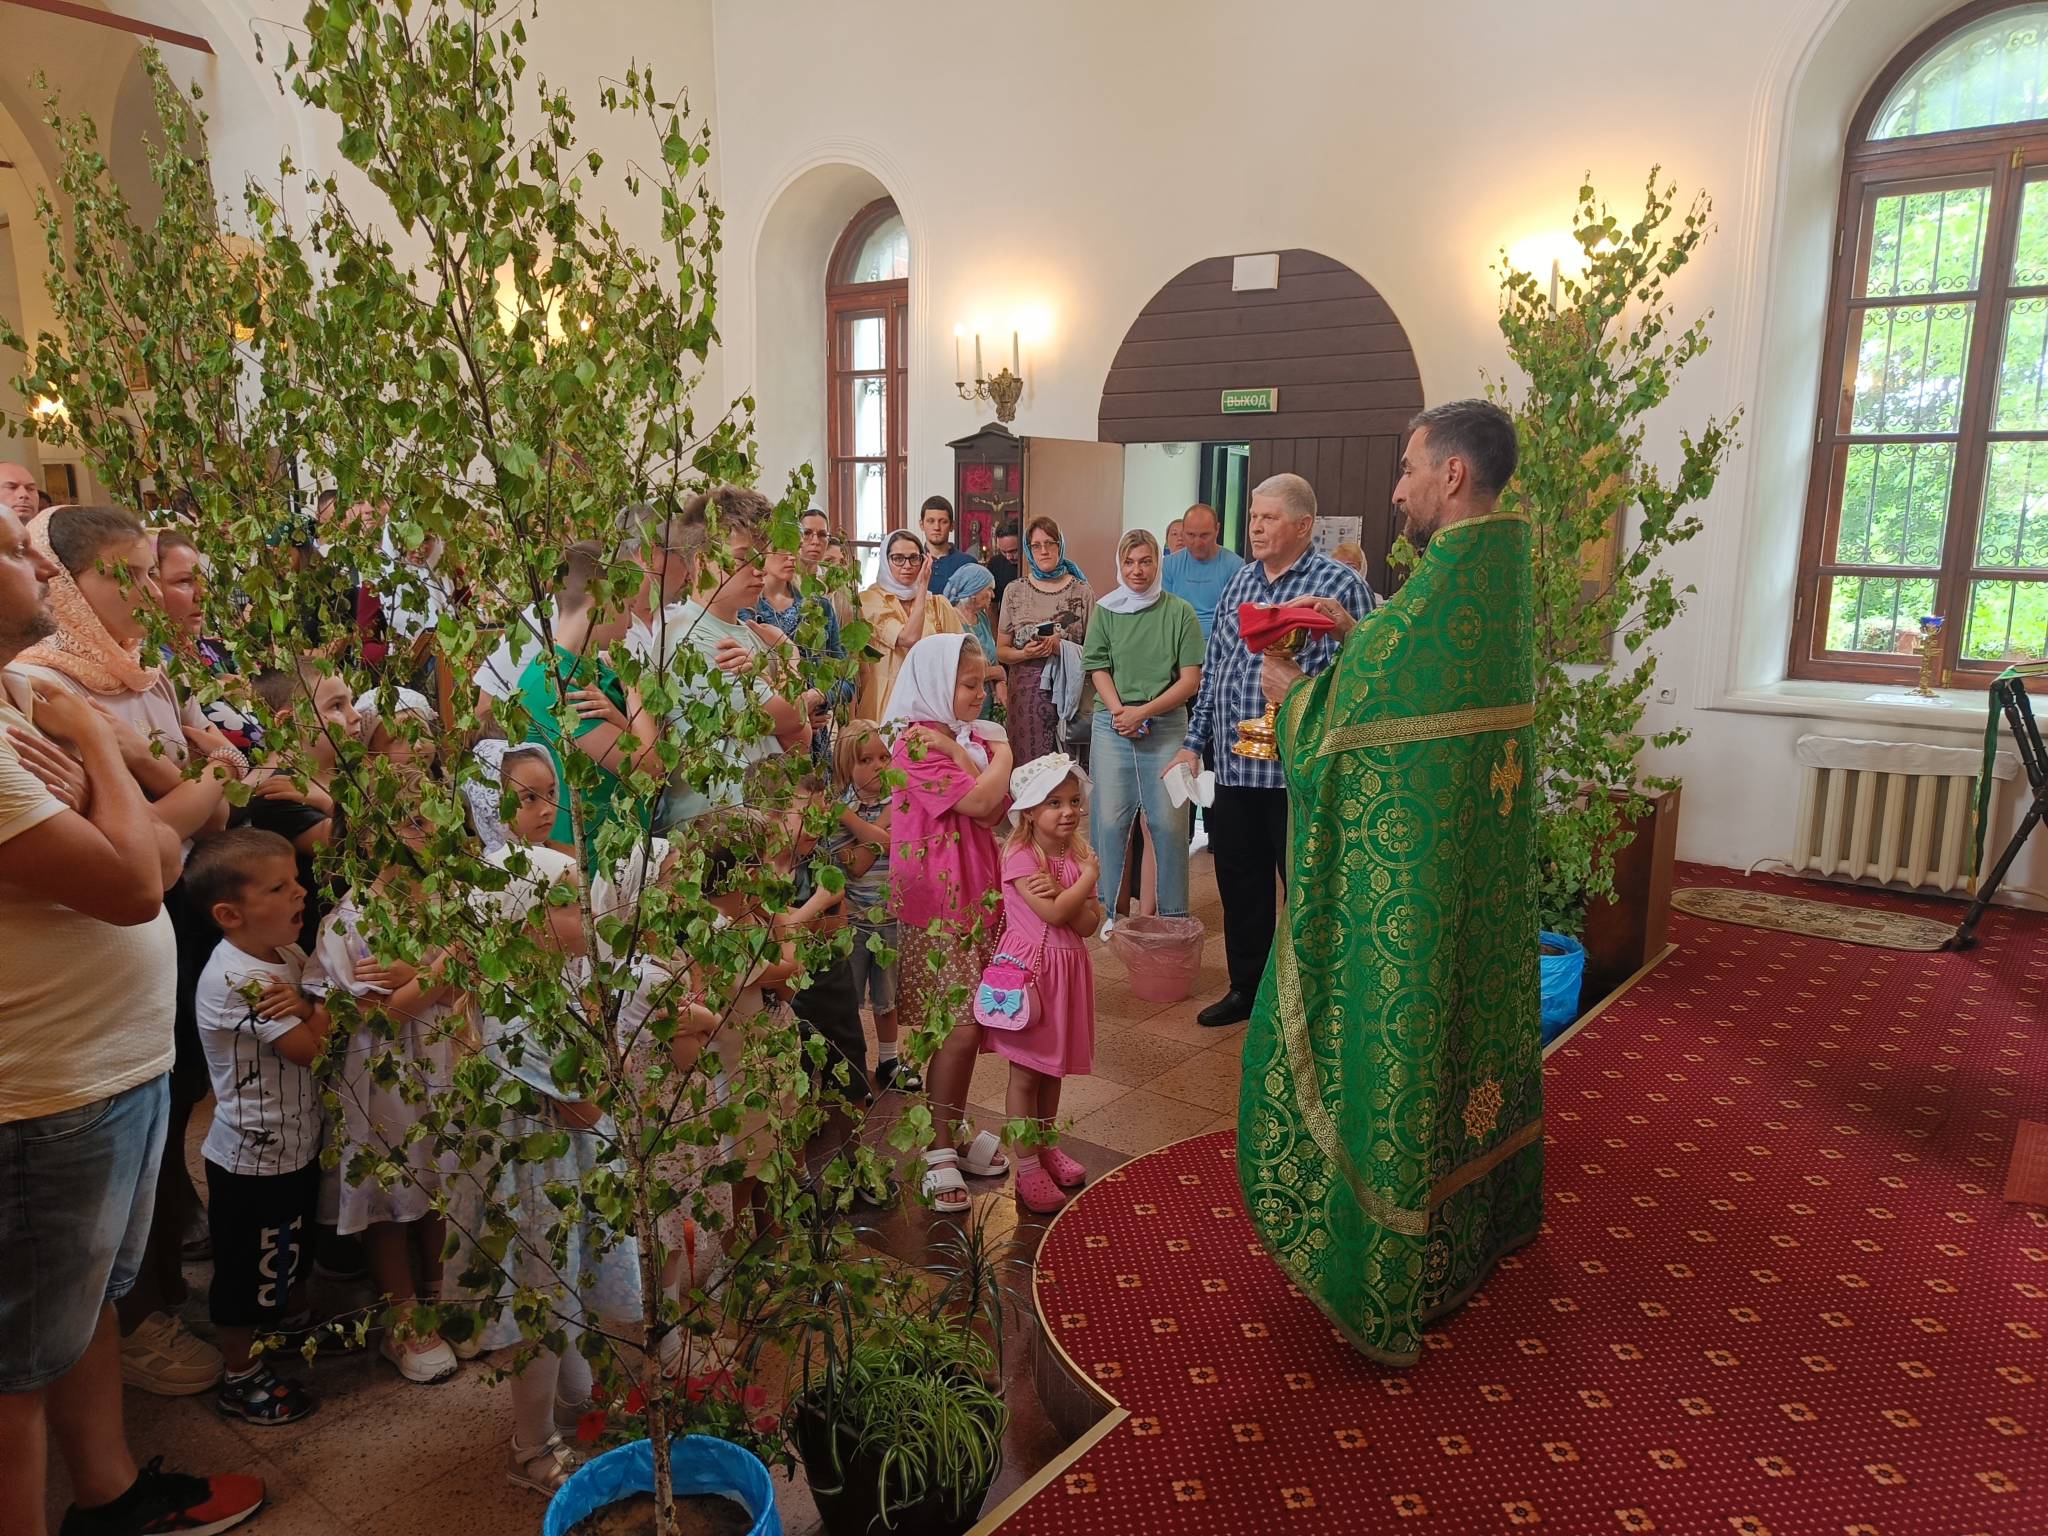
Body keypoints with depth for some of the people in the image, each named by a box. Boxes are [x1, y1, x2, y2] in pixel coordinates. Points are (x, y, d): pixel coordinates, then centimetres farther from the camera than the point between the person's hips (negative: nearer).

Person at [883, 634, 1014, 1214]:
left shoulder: (967, 736, 12)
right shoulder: (916, 745, -13)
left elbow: (1000, 808, -1)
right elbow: (978, 802, -21)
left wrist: (959, 751, -13)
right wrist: (1000, 755, -3)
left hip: (977, 894, 8)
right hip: (939, 904, -8)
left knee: (968, 1023, 12)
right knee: (961, 1025, -6)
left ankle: (955, 1130, 28)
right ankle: (940, 1153, 8)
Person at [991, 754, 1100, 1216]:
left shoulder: (1078, 854, 4)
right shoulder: (1019, 855, -15)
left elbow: (1088, 923, -5)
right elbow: (1053, 914, -24)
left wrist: (1059, 892, -23)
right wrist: (1089, 877, -11)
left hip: (1068, 969, 6)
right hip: (1030, 966, -6)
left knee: (1053, 1067, 18)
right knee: (1025, 1073, 2)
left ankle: (1046, 1146, 35)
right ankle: (1027, 1169, 12)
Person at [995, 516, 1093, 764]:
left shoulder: (1082, 592, 6)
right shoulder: (1015, 591, 9)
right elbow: (1001, 651, 11)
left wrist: (1063, 648, -11)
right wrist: (1026, 653, -10)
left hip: (1069, 689, -1)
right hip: (1026, 691, 1)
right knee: (1027, 765, -5)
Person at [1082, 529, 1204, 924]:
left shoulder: (1180, 613, 1)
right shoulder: (1105, 611, 7)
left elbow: (1190, 680, -2)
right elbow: (1099, 670, 6)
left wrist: (1142, 712, -11)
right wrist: (1119, 711, -11)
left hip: (1167, 724, -1)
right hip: (1112, 725, 1)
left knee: (1168, 822, -3)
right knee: (1109, 819, 0)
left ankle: (1174, 914, 11)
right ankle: (1108, 911, 13)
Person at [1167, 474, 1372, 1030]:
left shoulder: (1339, 585, -8)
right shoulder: (1241, 581, 13)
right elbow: (1212, 669, 17)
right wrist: (1193, 742, 15)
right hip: (1232, 766, 7)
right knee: (1240, 884, 16)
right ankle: (1246, 988, 32)